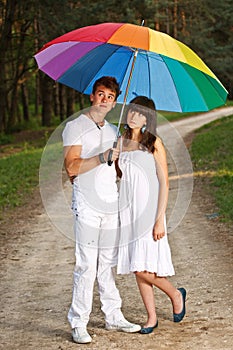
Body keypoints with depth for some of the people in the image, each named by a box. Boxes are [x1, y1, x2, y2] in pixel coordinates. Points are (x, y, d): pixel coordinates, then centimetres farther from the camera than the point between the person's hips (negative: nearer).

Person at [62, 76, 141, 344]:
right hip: (87, 205, -6)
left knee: (108, 263, 10)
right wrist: (101, 158, -23)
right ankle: (78, 324, 1)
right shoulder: (75, 127, -2)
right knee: (86, 265, -6)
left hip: (111, 204, 6)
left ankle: (113, 316, 17)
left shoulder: (113, 130, 18)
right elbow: (71, 167, -14)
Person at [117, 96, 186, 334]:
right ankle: (151, 317, 18)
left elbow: (164, 183, -9)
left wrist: (160, 220, -14)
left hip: (148, 211, -5)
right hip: (128, 212, 5)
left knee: (143, 269, -11)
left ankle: (176, 295, 16)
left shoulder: (154, 144, -6)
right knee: (137, 270, 6)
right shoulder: (121, 142, 9)